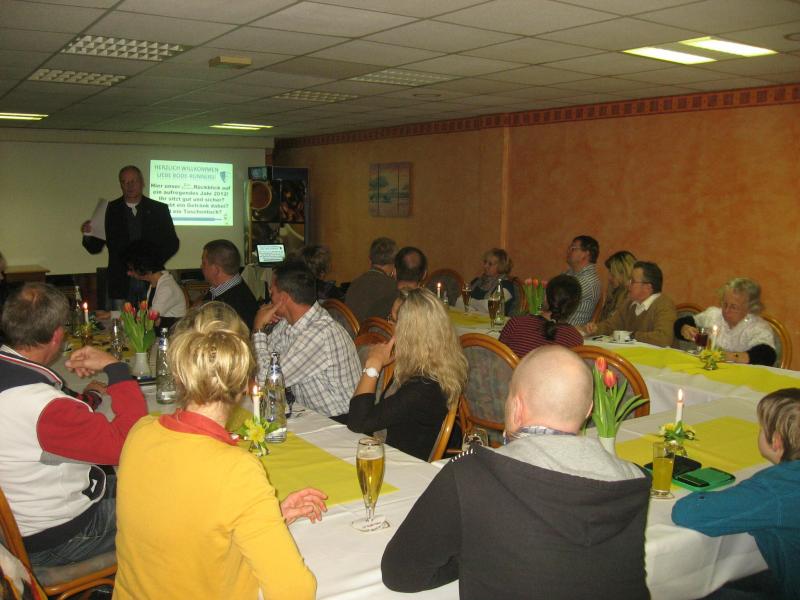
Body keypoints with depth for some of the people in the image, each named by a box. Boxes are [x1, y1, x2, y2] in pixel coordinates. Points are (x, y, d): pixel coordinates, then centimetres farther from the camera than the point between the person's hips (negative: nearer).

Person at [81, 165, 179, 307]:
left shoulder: (159, 209, 5)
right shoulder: (110, 210, 5)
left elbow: (172, 243, 7)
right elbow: (95, 248, 5)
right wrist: (88, 235, -16)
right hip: (121, 283, 0)